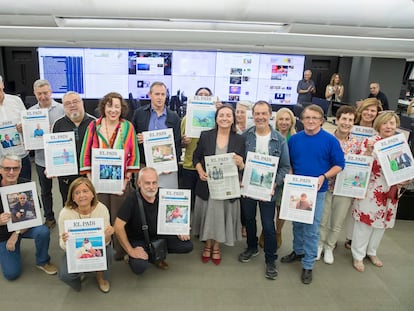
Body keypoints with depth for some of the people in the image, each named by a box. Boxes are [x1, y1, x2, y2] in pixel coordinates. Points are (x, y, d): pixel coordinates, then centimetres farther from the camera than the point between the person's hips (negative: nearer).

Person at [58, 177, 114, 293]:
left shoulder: (102, 209, -19)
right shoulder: (65, 213, -20)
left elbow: (104, 242, -14)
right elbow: (63, 246, -13)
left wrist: (107, 235, -36)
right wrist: (64, 241, -36)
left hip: (97, 248, 1)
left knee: (107, 252, -31)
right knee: (65, 274, -26)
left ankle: (101, 276, 4)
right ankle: (78, 273, 13)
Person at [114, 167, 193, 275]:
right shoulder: (132, 199, -23)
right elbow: (118, 227, -25)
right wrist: (130, 251, -23)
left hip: (159, 236, 4)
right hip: (138, 240, -4)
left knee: (188, 245, -10)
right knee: (140, 267, -30)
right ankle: (130, 258, 7)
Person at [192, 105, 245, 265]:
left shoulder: (239, 140, 0)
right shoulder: (205, 135, -2)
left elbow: (242, 167, 3)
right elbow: (196, 157, 5)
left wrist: (240, 163, -19)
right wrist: (200, 172, -12)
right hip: (207, 185, 0)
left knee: (221, 215, 12)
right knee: (208, 215, 13)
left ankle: (216, 247, 37)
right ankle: (207, 245, 39)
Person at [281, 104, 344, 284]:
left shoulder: (330, 140, -8)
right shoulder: (294, 139, 1)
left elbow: (339, 165, -4)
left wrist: (324, 177, -19)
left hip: (317, 191, -3)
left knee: (312, 228, 2)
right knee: (297, 223, 17)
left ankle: (308, 265, 16)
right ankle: (298, 251, 39)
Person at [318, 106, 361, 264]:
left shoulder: (356, 143, -2)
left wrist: (358, 188, -3)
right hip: (327, 185, -1)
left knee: (338, 222, 13)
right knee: (323, 220, 11)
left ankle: (329, 247, 35)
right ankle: (320, 244, 35)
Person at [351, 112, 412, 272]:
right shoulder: (370, 142, -12)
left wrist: (405, 180, -6)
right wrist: (368, 150, -30)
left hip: (391, 193, 6)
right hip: (370, 191, -5)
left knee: (382, 223, 18)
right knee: (365, 223, 2)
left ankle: (371, 252, 38)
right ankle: (358, 256, 19)